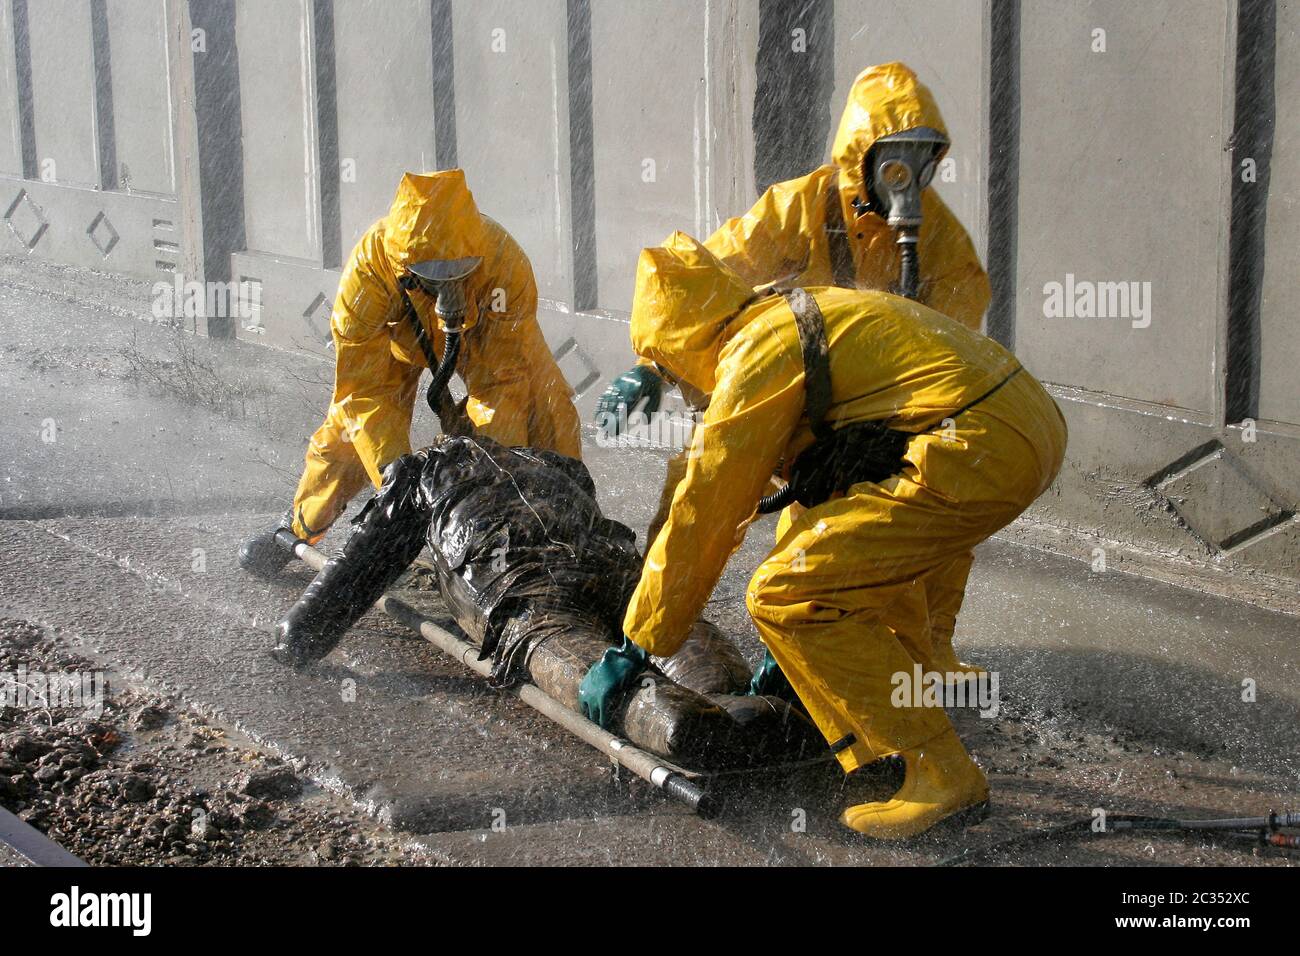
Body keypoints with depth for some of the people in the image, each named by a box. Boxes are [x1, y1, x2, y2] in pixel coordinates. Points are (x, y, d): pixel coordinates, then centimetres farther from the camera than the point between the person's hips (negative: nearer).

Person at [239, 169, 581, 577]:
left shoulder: (506, 263, -43)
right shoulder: (369, 267, -42)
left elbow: (503, 378, -34)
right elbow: (365, 389, -34)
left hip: (485, 331, 0)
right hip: (399, 334, 0)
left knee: (548, 415, -18)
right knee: (351, 425, -5)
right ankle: (297, 527, 18)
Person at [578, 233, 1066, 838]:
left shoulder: (756, 355, -6)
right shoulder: (809, 314, 24)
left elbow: (702, 515, -4)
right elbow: (822, 480, 32)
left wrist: (632, 650, 5)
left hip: (979, 454, -11)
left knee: (785, 598, -8)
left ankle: (940, 772, -4)